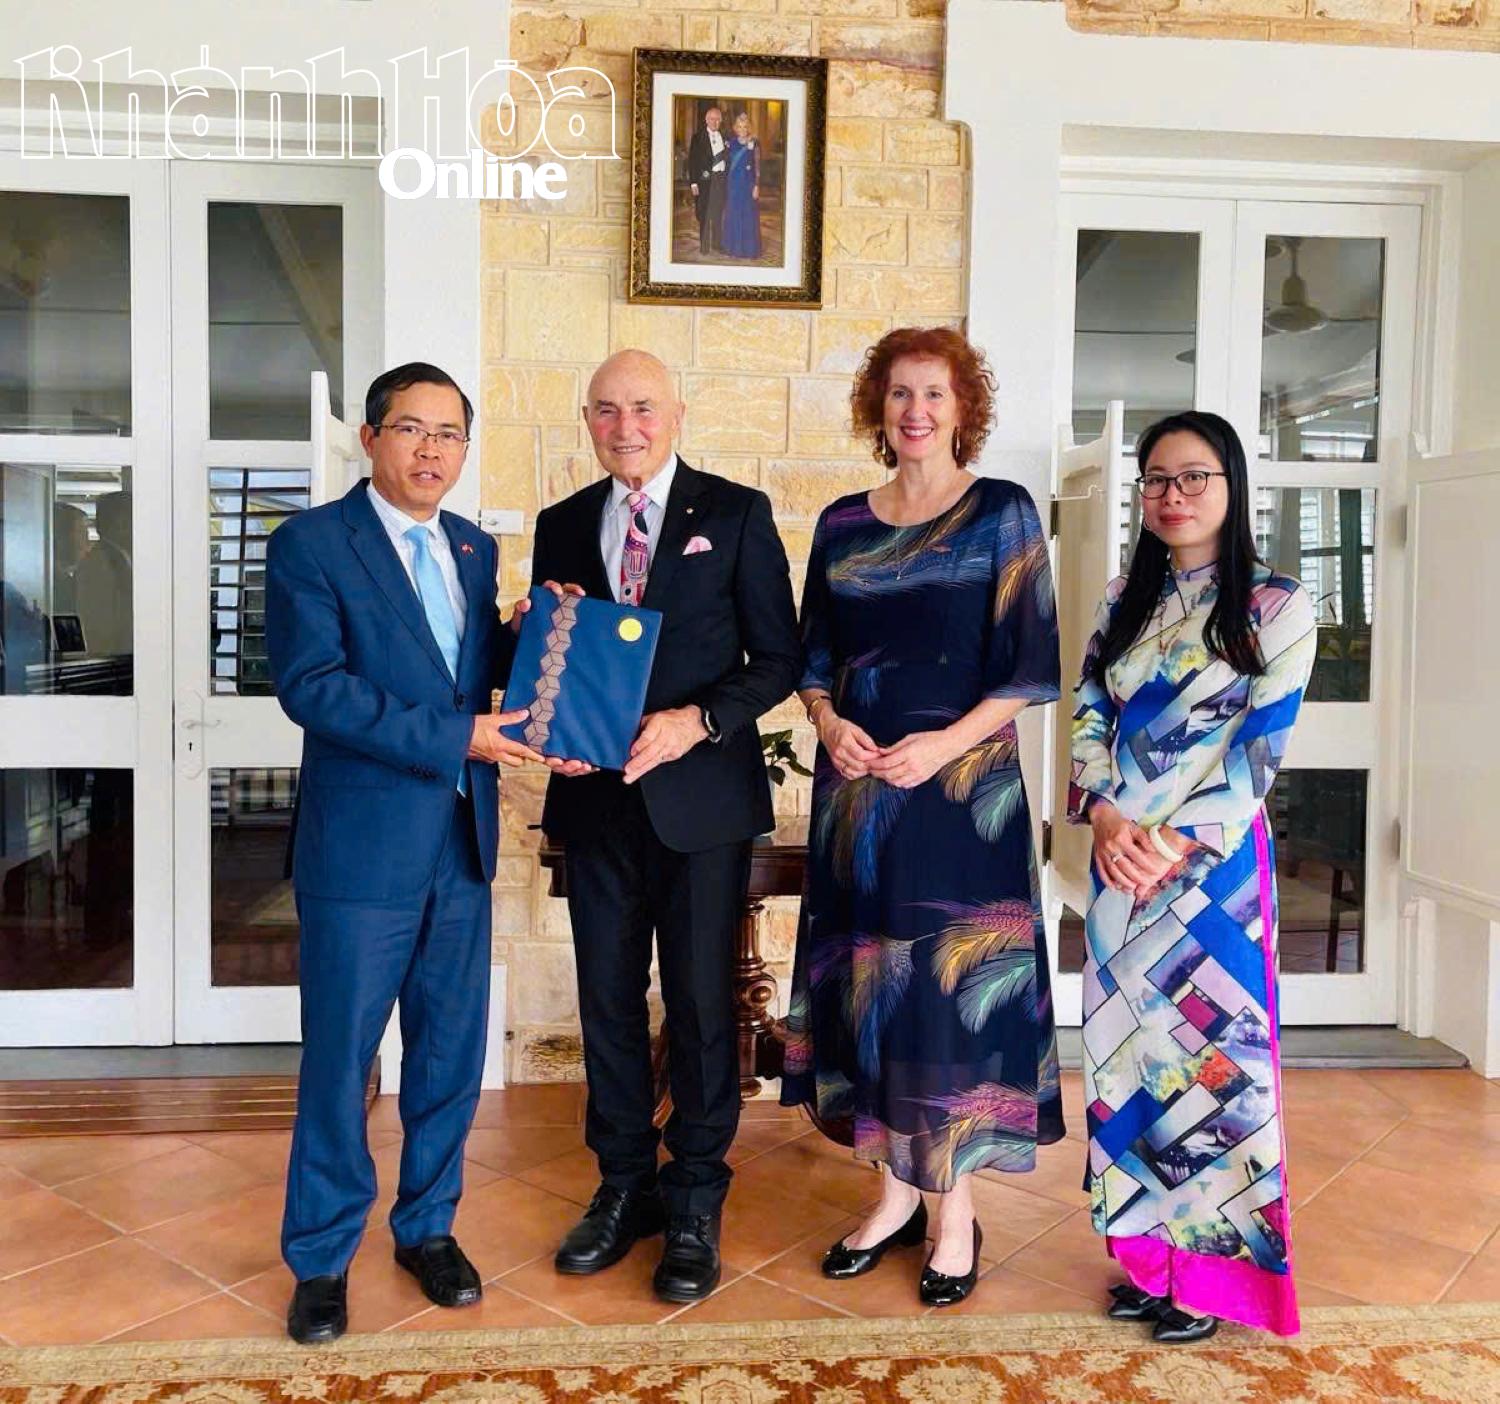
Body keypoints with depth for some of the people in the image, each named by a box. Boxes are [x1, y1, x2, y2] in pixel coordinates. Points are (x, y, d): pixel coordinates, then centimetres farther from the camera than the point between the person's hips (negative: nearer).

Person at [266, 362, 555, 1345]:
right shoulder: (309, 544, -7)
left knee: (452, 1050, 14)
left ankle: (429, 1226, 33)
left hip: (463, 841, 5)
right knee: (340, 1057, 7)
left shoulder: (474, 548, 11)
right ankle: (322, 1257, 26)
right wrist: (454, 737, -21)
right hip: (362, 846, -5)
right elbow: (311, 685, -18)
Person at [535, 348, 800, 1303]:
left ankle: (696, 1202, 22)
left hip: (702, 793, -3)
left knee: (701, 1002, 5)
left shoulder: (736, 514, 0)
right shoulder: (563, 526, 11)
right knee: (608, 999, 11)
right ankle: (624, 1186, 29)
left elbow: (780, 657, -2)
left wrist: (699, 721, -16)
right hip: (597, 796, 4)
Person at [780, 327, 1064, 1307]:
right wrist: (828, 722, -7)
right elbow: (815, 657, 13)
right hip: (857, 786, 4)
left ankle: (957, 1208, 18)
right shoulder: (842, 524, 11)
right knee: (869, 978, 9)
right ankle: (898, 1190, 26)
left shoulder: (1002, 513, -1)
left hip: (963, 782, -4)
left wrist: (945, 744, -17)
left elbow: (1029, 664, -5)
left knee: (957, 981, 1)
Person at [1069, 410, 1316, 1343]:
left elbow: (1261, 748, -10)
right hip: (1121, 859, 5)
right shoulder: (1126, 601, 11)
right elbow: (1090, 719, 6)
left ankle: (1215, 1271, 21)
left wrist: (1176, 845, -16)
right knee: (1129, 1048, 10)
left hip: (1215, 862, -4)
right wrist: (1105, 816, -11)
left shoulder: (1275, 607, -4)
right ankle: (1152, 1254, 26)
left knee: (1211, 1051, 3)